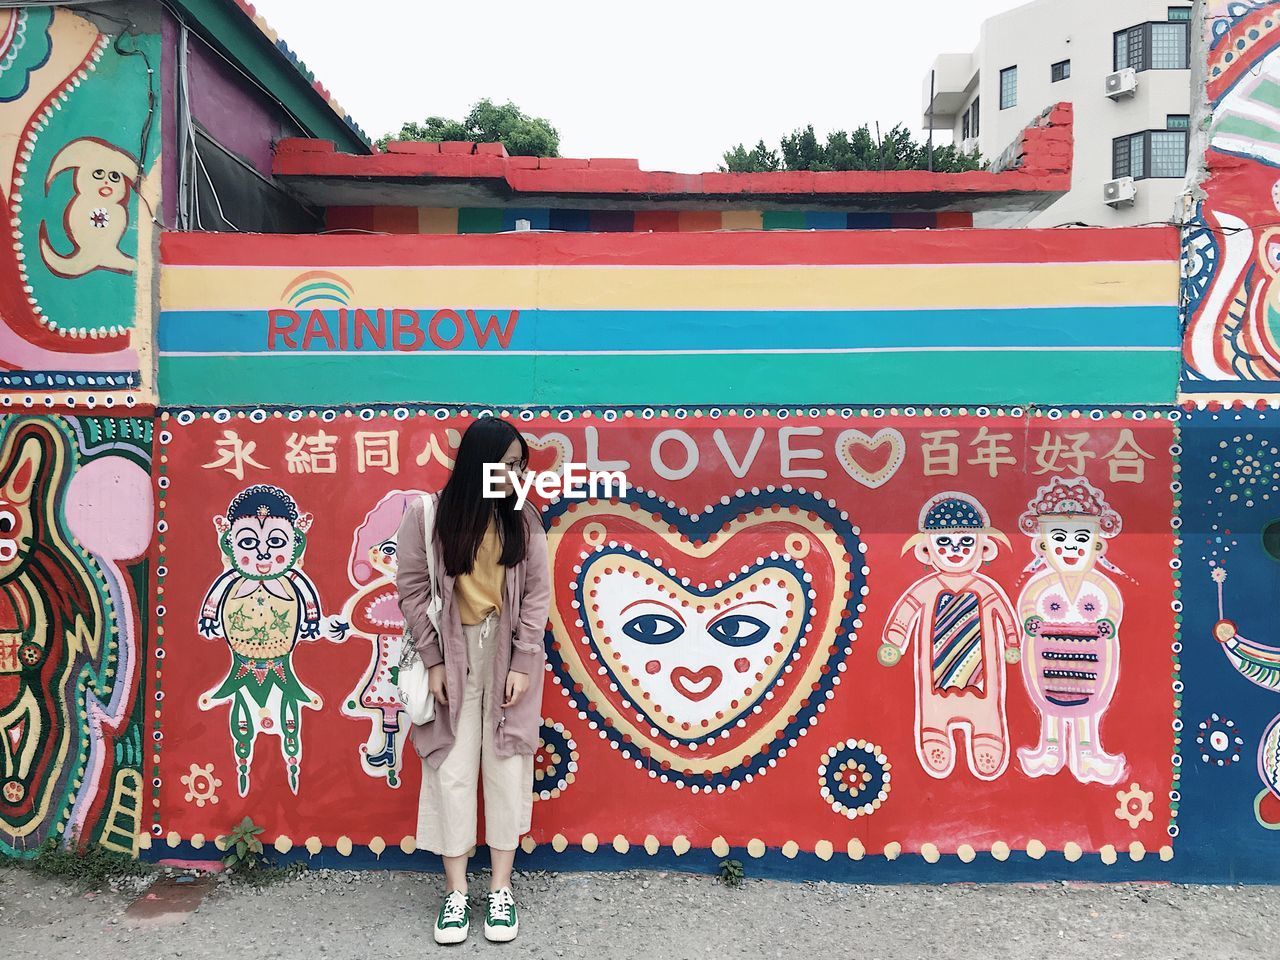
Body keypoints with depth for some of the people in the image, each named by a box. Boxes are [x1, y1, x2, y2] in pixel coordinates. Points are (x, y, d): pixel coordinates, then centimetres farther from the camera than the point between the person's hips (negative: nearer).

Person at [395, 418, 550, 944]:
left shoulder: (524, 518, -2)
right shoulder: (427, 515, -7)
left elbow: (538, 593, -2)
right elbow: (411, 589, -4)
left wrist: (523, 663, -8)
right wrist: (432, 660, -7)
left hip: (508, 655, 1)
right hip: (452, 655, -1)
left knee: (507, 767, 6)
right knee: (451, 769, 4)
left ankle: (500, 889, 18)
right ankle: (455, 892, 16)